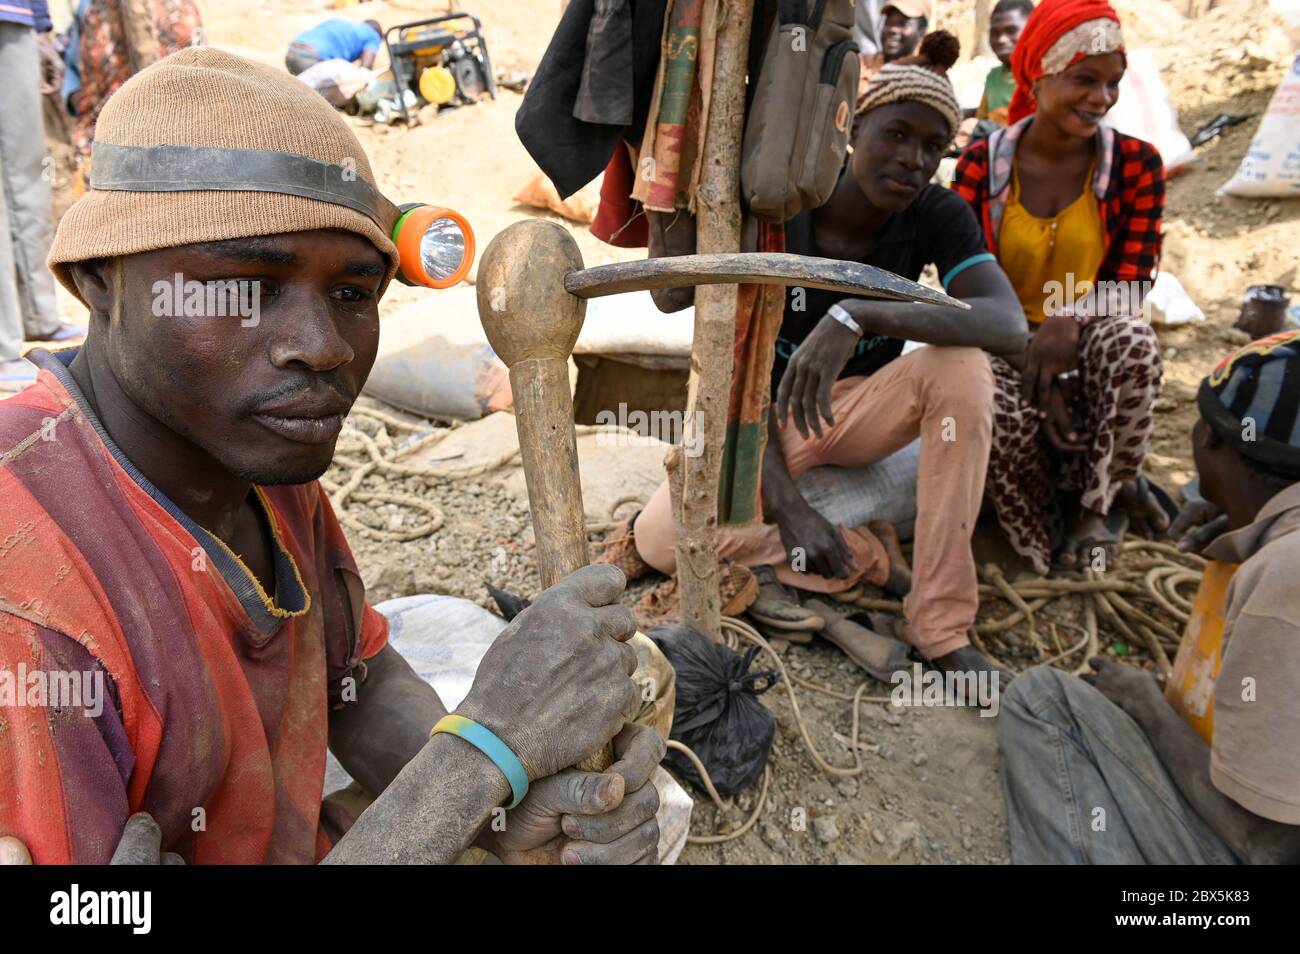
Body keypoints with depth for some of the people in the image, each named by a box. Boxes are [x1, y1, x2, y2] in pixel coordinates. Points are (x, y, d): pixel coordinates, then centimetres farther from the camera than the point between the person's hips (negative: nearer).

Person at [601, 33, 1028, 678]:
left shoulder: (937, 215, -14)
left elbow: (1010, 324, -32)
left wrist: (857, 316, -47)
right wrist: (787, 507, -30)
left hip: (859, 407, 3)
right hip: (767, 416, -2)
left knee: (963, 366, -32)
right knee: (660, 541, -29)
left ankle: (939, 626, -24)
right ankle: (862, 559, -11)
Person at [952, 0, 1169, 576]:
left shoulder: (1135, 164, -1)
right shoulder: (981, 163, -5)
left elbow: (1131, 282, -5)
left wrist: (1070, 322, -30)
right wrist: (1038, 382, -22)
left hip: (1087, 345, 1)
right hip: (1002, 345, -1)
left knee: (1132, 339, -34)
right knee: (1004, 409, -35)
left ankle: (1096, 503, -11)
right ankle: (1055, 546, -7)